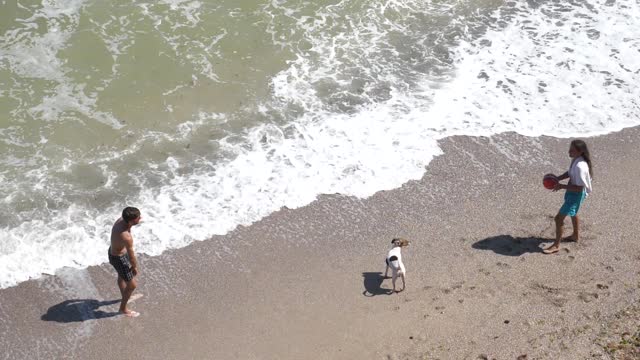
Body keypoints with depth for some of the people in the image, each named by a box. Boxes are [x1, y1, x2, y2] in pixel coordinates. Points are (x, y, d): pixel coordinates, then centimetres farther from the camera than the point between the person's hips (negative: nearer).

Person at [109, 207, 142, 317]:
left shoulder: (121, 220, -17)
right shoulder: (126, 237, -42)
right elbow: (132, 257, -25)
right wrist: (135, 268, -5)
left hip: (113, 250, 8)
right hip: (118, 259, -8)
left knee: (121, 276, 34)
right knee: (132, 285, 11)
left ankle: (124, 297, 60)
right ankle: (123, 308, 33)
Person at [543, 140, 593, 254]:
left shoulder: (580, 167, -35)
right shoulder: (575, 160, -6)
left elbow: (579, 188, -31)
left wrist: (562, 186, -27)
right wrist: (557, 179, -1)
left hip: (577, 195, -10)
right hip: (571, 192, 10)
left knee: (559, 218, -5)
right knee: (573, 213, 32)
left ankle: (556, 245, 10)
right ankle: (576, 235, 55)